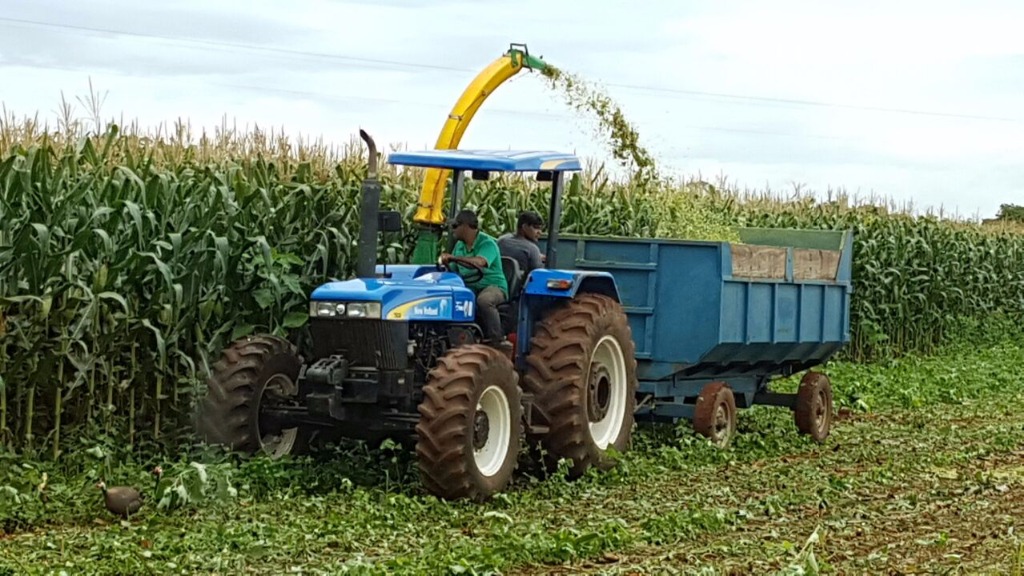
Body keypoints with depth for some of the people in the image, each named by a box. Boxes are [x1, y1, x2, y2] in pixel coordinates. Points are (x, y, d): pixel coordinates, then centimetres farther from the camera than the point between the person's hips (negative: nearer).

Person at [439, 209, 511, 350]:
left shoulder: (487, 243, -11)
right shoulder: (459, 245, 13)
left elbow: (479, 262, -32)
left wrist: (454, 258, -42)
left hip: (493, 286, -6)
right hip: (468, 287, 6)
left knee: (484, 300, -40)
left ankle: (497, 339, -28)